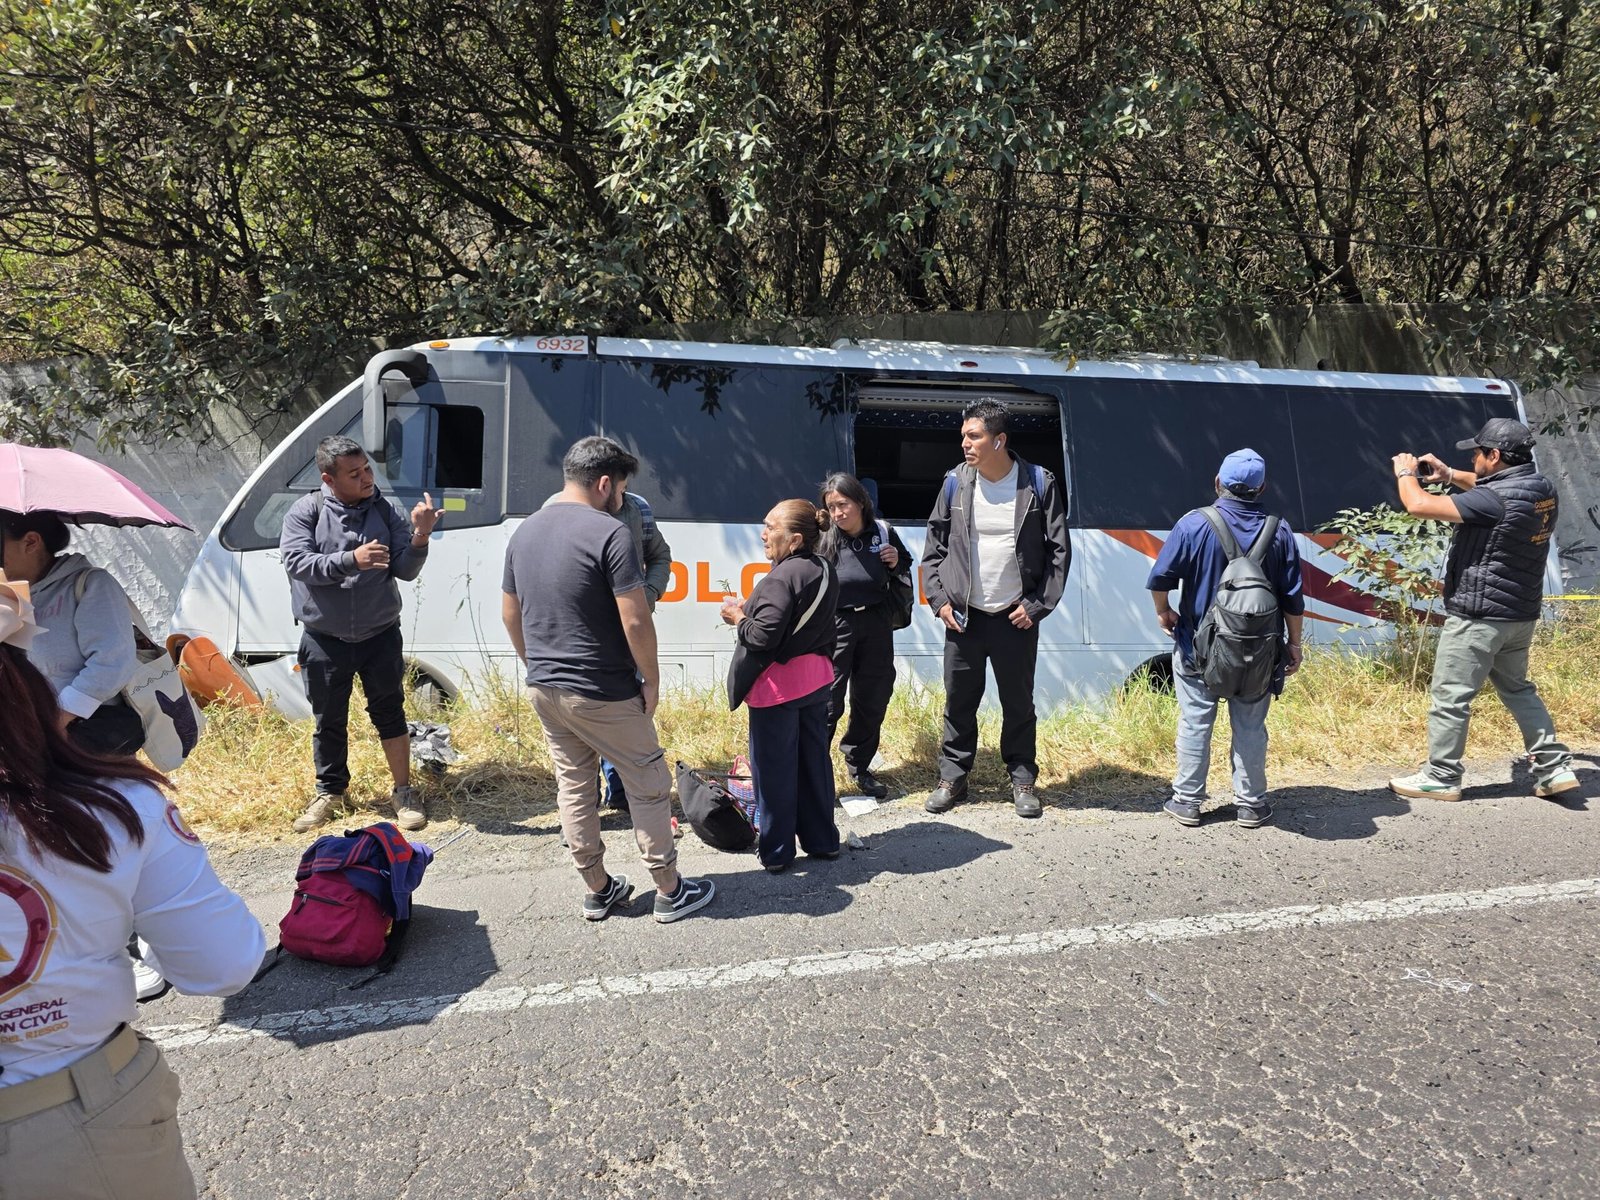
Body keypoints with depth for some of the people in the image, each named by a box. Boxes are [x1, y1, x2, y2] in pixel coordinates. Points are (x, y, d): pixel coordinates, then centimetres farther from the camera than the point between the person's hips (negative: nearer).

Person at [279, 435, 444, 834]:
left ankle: (403, 792, 21)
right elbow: (297, 561, -18)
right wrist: (352, 559, -30)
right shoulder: (306, 511, -5)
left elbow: (405, 571, -6)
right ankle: (329, 791, 33)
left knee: (389, 713, 7)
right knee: (328, 721, 13)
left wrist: (419, 536, -24)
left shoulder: (385, 511, -2)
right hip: (324, 639, 0)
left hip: (380, 635, 0)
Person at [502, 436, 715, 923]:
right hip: (603, 693, -7)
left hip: (544, 689, 7)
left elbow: (509, 614, 14)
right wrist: (651, 681, -9)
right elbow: (635, 620, -21)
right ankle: (670, 891, 17)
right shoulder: (610, 532, -17)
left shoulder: (524, 532, 6)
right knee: (649, 787, 7)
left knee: (573, 787, 16)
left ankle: (597, 891, 27)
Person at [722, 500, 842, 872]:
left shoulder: (782, 578, -21)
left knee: (774, 767, 4)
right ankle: (822, 840, 27)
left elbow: (764, 635, -24)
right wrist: (751, 609, 9)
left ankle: (776, 850, 15)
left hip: (778, 683, -9)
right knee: (814, 758, 16)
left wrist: (738, 618, -6)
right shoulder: (825, 571, 7)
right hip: (815, 677, 9)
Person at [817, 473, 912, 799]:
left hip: (876, 625, 4)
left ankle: (859, 766, 31)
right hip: (835, 625, -3)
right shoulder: (824, 539, -8)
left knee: (873, 699, 13)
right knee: (827, 702, -8)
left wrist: (897, 563, -4)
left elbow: (906, 572, 15)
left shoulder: (882, 532, 0)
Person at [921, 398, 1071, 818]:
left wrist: (1038, 606, -7)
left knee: (1019, 703, 9)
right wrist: (939, 600, -1)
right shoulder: (955, 483, 0)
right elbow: (934, 547, 7)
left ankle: (1022, 780, 24)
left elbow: (1059, 550, -2)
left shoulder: (1039, 484, -6)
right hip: (963, 617, 2)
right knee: (959, 701, 9)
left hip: (1016, 618, -1)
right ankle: (952, 778, 23)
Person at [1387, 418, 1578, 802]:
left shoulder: (1495, 500, -24)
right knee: (1517, 688, 23)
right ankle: (1555, 768, 23)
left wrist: (1405, 473, -6)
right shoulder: (1540, 488, 4)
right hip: (1520, 614, 9)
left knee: (1450, 698, 2)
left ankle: (1440, 778, 10)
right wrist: (1449, 475, 15)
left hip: (1478, 616, -9)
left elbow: (1419, 506, -25)